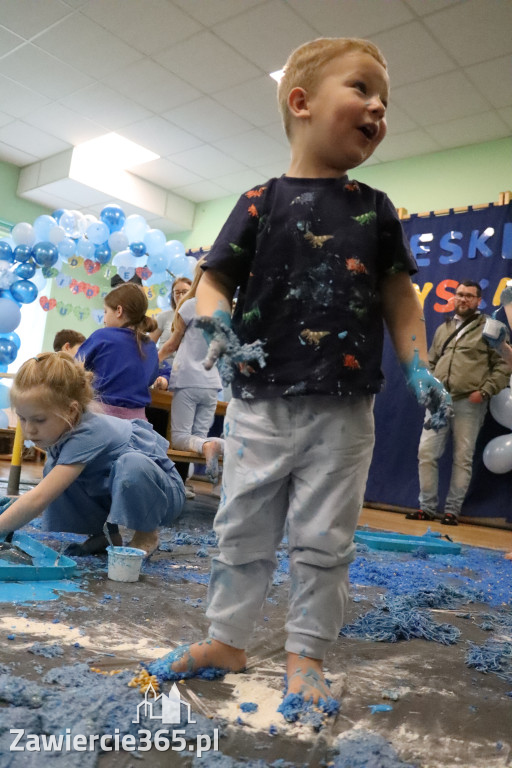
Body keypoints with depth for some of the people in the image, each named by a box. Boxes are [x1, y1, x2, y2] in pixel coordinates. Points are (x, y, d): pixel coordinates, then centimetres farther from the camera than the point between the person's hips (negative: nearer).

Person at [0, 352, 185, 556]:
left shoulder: (86, 435, -34)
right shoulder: (59, 427, -9)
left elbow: (38, 499, -38)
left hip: (162, 491, -7)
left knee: (132, 464, -39)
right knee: (54, 473, -8)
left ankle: (147, 534, -11)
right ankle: (105, 533, 6)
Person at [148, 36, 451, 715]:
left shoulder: (376, 211, 8)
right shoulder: (263, 202, 2)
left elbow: (399, 298, 9)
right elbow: (214, 281, 2)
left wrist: (418, 367, -2)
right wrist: (216, 321, -19)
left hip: (344, 411, 1)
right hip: (261, 402, 0)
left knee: (323, 542, 7)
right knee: (242, 531, 11)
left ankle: (304, 654, 26)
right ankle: (227, 640, 30)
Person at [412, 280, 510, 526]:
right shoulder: (443, 329, 19)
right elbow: (431, 362, 25)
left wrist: (484, 391, -11)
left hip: (469, 404, -4)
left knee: (462, 459, 0)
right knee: (426, 453, 0)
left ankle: (452, 511, 10)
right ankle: (427, 508, 10)